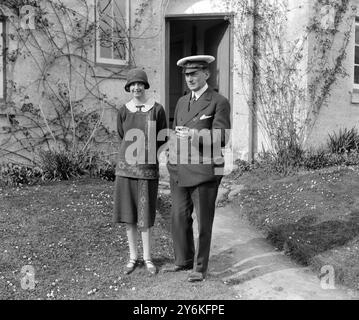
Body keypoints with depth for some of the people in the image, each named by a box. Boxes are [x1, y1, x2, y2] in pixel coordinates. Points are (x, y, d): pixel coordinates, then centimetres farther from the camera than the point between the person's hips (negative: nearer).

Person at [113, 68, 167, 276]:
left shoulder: (157, 110, -5)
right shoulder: (123, 112, 3)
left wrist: (147, 154, 6)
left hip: (148, 169, -3)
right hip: (126, 167, 3)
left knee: (144, 217, 2)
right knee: (128, 216, 9)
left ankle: (148, 258, 20)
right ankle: (133, 257, 24)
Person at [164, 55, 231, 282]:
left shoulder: (219, 103, -6)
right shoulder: (182, 102, 14)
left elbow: (221, 139, -14)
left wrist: (195, 135, -28)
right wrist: (172, 162, 15)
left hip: (205, 172, -6)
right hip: (180, 171, 6)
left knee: (203, 221, 4)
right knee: (179, 217, 11)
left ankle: (200, 267, 19)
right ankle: (184, 260, 29)